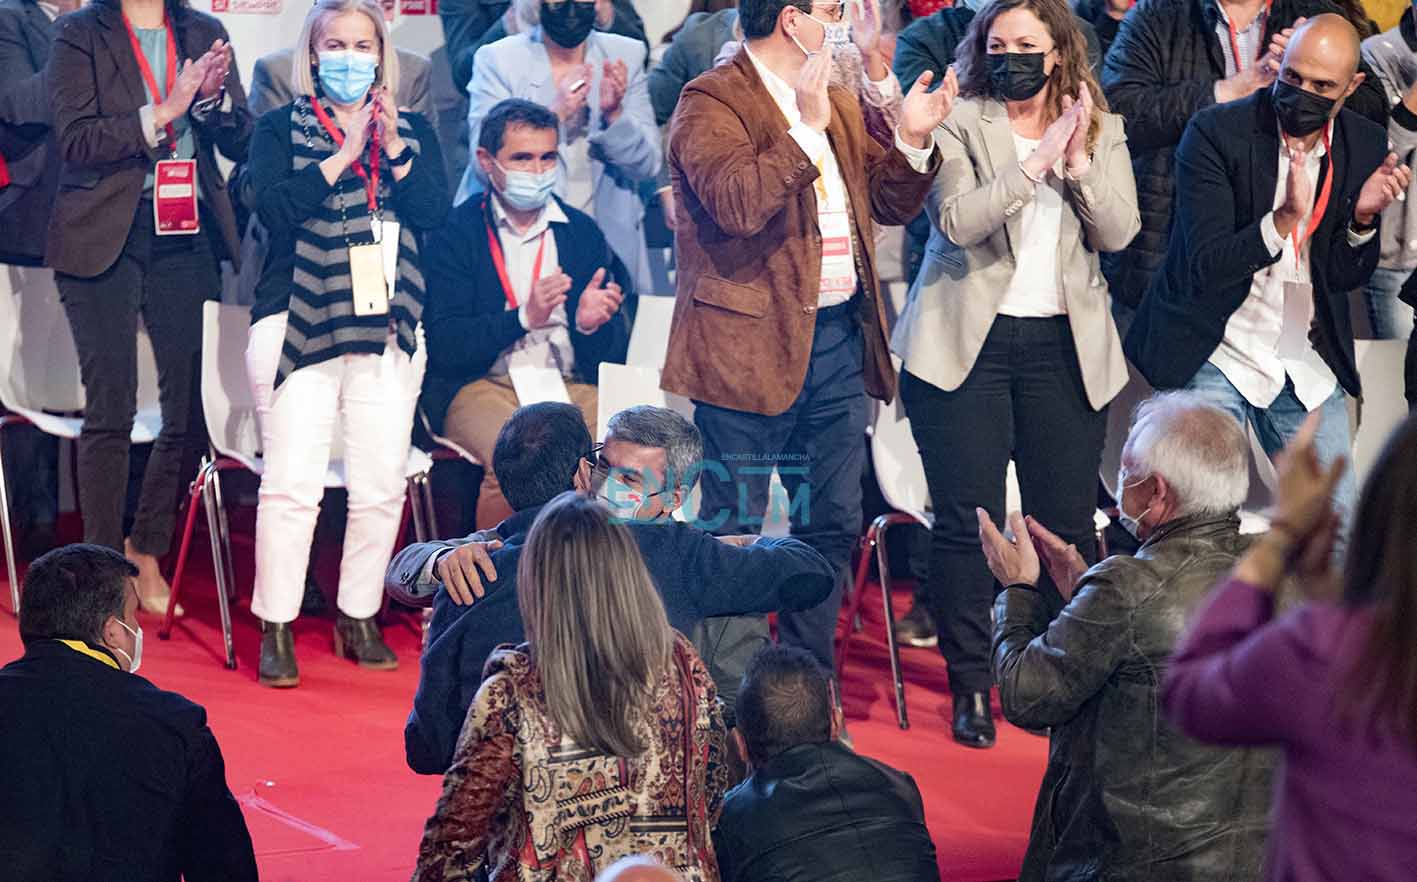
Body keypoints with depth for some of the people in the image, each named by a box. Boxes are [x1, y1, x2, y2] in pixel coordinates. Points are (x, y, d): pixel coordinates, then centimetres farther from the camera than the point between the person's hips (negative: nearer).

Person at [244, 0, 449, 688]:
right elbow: (274, 207, -11)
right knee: (292, 485, -8)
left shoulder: (414, 132, 14)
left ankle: (358, 620, 15)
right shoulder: (281, 128, 6)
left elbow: (435, 211, 0)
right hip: (299, 323, -3)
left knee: (382, 487, 1)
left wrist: (392, 147, -10)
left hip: (389, 329, 3)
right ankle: (276, 631, 0)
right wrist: (344, 154, -10)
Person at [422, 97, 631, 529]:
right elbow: (442, 344, -5)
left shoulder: (582, 232, 15)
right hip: (481, 387, -3)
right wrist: (524, 317, -16)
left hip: (572, 388, 3)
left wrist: (592, 324, -10)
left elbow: (615, 354, 14)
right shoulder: (453, 234, 4)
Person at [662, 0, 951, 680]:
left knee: (831, 525, 12)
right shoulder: (711, 103, -10)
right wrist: (808, 129, -24)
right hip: (751, 346, -8)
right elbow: (736, 204, -24)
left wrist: (913, 140, 2)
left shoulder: (838, 104, 16)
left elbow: (889, 204, 19)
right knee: (731, 534, 0)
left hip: (837, 339, 8)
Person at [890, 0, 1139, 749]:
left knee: (1068, 520, 4)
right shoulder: (959, 125, -1)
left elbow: (1118, 231, -2)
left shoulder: (1101, 130, 9)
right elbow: (956, 221, -16)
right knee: (968, 519, -2)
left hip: (1063, 348, 3)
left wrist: (1079, 161, -16)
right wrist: (1035, 163, -23)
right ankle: (971, 687, 7)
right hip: (969, 343, -3)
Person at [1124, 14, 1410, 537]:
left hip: (1308, 367, 4)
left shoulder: (1365, 147, -1)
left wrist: (1363, 218, -18)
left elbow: (1345, 277, 2)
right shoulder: (1216, 133, -14)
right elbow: (1205, 268, -20)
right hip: (1215, 356, -4)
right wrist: (1285, 218, -35)